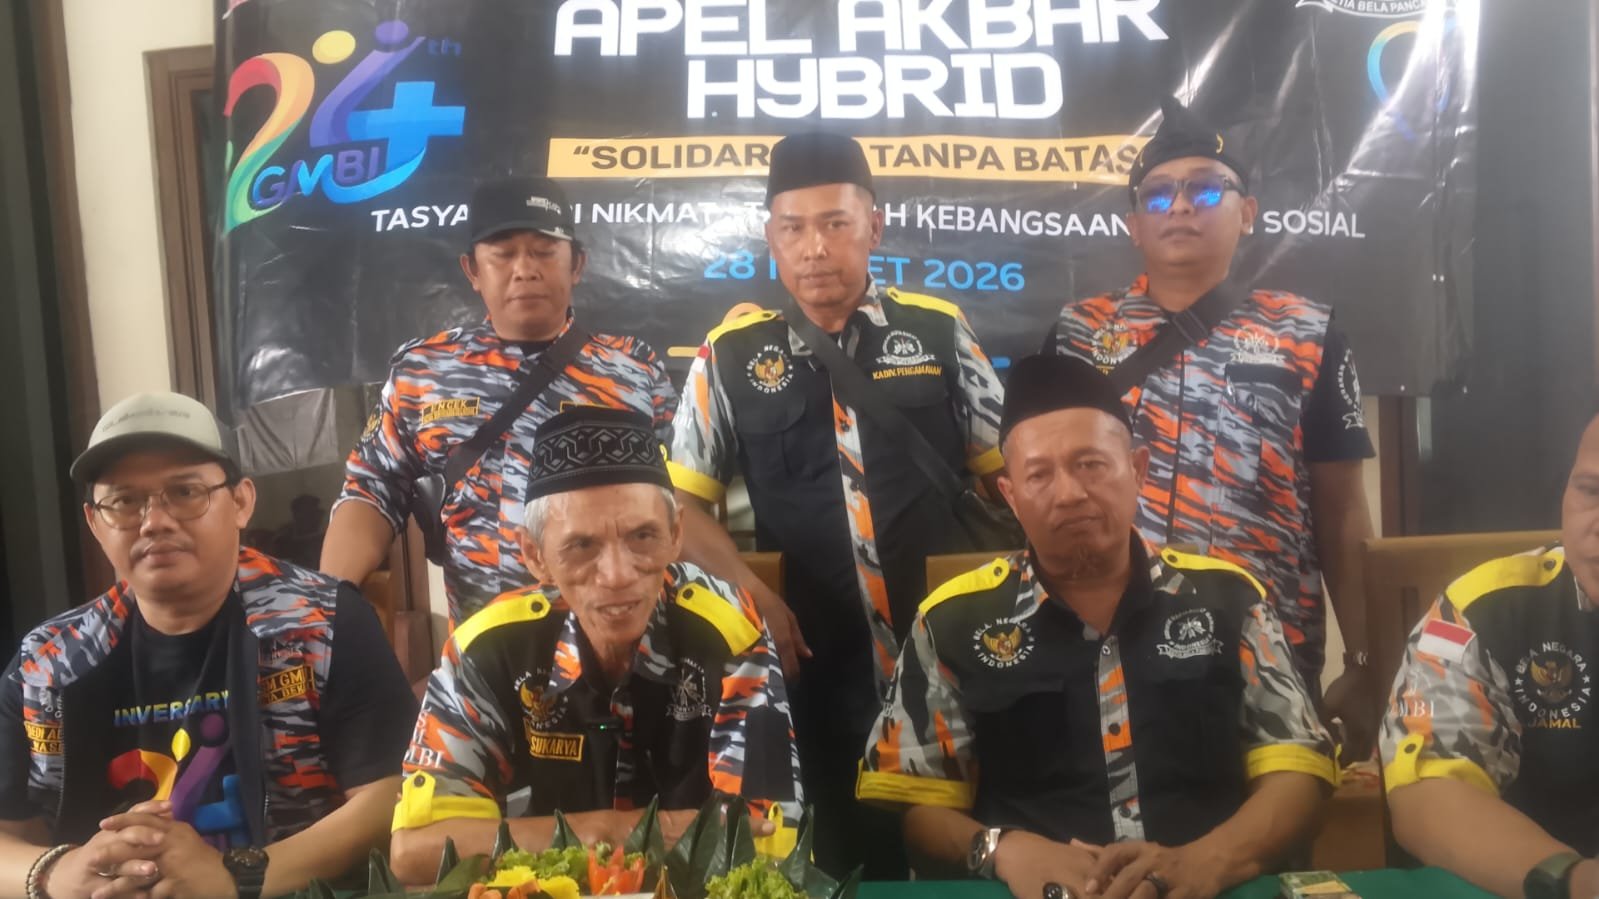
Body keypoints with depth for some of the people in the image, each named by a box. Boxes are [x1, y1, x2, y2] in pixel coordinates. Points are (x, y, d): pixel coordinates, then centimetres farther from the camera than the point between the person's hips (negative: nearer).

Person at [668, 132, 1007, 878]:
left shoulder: (939, 330, 0)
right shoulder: (731, 354, -1)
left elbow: (1002, 474, 8)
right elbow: (681, 498, 5)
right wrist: (750, 590, -8)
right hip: (813, 666, 0)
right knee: (826, 867, 14)